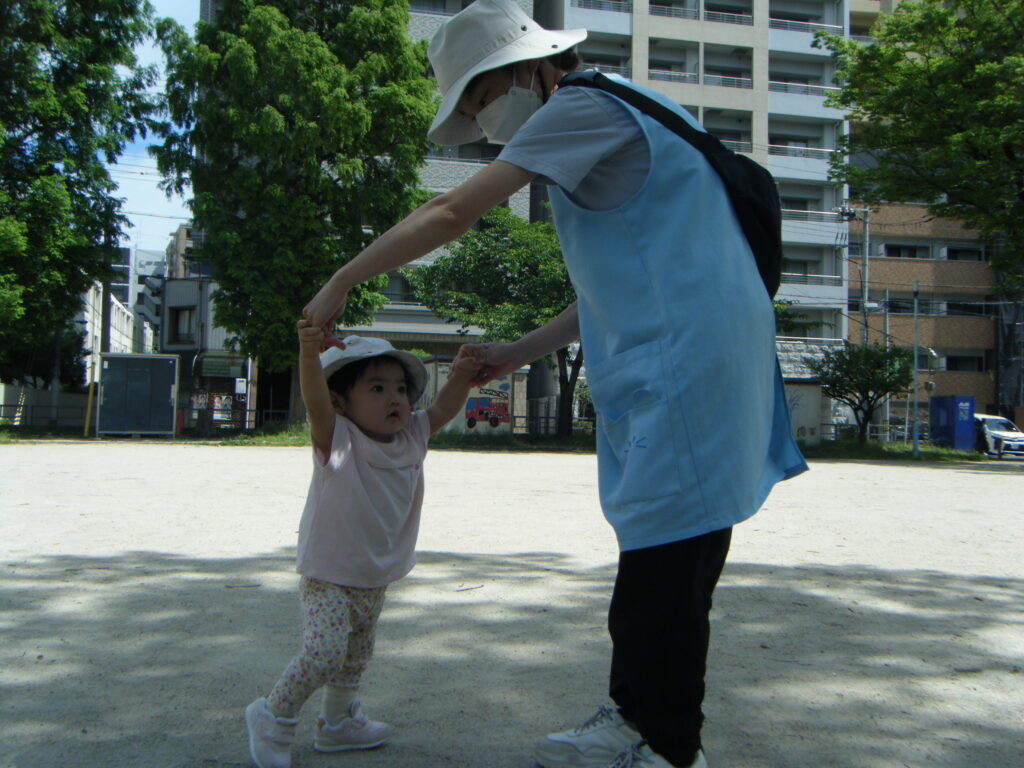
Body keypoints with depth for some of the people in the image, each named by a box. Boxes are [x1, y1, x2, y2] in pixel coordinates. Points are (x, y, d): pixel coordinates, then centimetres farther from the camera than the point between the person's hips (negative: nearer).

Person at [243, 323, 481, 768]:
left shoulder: (411, 438, 1)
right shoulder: (336, 439, -17)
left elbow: (442, 409, 2)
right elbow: (315, 401, -33)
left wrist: (461, 376, -18)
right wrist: (309, 352, -51)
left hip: (377, 578, 7)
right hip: (328, 576, -7)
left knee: (357, 654, 21)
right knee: (324, 651, -18)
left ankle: (338, 723, 41)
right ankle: (273, 717, 6)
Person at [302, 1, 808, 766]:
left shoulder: (586, 106, -7)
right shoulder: (614, 128, 24)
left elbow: (450, 213, -13)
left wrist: (340, 284, -4)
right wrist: (519, 352, 18)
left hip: (685, 363, -10)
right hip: (674, 366, 10)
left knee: (667, 567, -4)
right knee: (659, 554, 15)